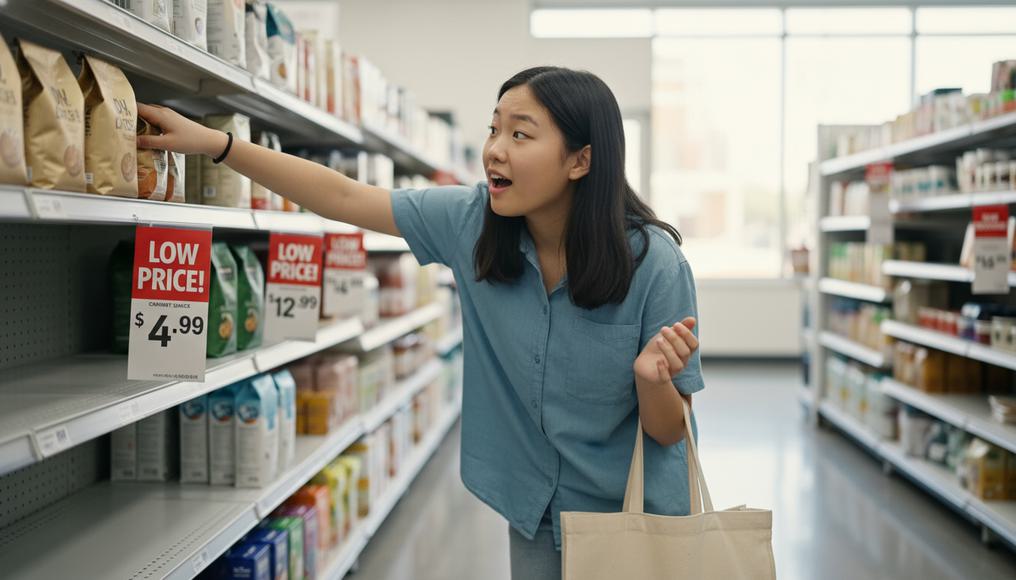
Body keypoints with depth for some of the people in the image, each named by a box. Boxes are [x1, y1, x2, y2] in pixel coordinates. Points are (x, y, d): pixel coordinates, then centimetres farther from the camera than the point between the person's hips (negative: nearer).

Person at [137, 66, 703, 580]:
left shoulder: (652, 262, -22)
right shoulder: (473, 222, -12)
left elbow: (668, 431, -15)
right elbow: (343, 198, -7)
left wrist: (653, 378, -37)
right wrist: (216, 143, -12)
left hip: (635, 520, -3)